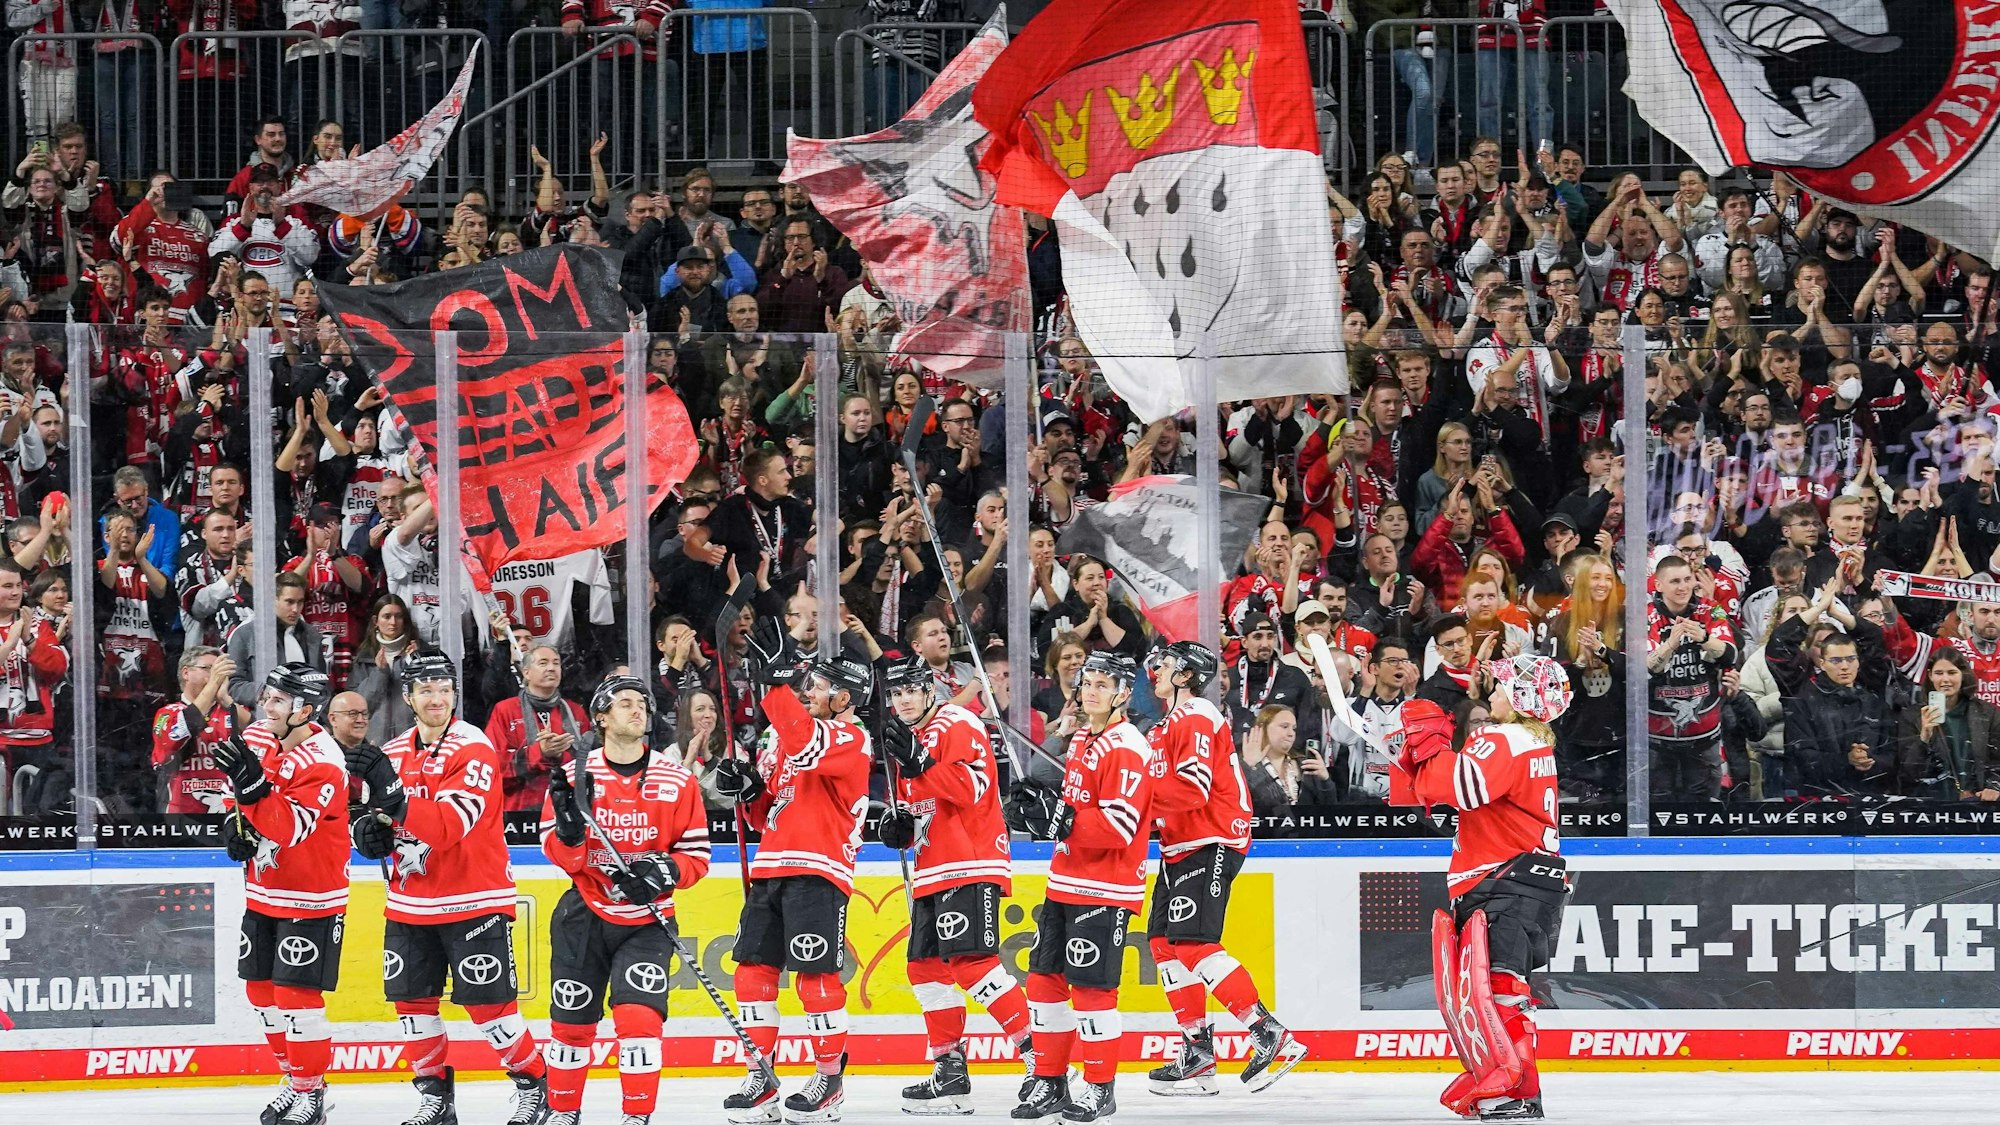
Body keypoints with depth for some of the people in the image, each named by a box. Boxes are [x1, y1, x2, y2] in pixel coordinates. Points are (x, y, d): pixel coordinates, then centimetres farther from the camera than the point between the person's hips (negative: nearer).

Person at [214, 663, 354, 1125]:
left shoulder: (322, 764, -24)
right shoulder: (255, 740, -2)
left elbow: (290, 828, -35)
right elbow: (241, 795, 18)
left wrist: (252, 781, -45)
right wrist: (235, 822, -1)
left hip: (310, 897, -8)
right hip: (263, 889, 8)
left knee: (297, 995, -8)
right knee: (261, 989, 13)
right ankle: (294, 1079, 27)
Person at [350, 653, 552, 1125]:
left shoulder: (474, 749, -13)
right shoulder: (393, 754, 8)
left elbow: (451, 825, -25)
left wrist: (397, 803, -36)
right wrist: (373, 830, -3)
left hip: (472, 901, -6)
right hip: (410, 903, 6)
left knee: (488, 1002, -4)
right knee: (413, 999, 5)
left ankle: (533, 1086, 11)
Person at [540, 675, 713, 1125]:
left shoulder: (677, 780, -3)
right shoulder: (575, 776, -3)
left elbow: (697, 854, 0)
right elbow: (562, 856, -6)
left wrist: (666, 872, -20)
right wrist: (569, 824, -26)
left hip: (645, 919, -1)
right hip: (585, 916, 1)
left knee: (638, 1015, -16)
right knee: (572, 1017, 8)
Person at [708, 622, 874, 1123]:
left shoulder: (850, 740, -6)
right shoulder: (784, 737, 21)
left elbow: (804, 746, -29)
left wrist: (777, 679, -31)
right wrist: (749, 789, 5)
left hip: (818, 872, -8)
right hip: (772, 868, 8)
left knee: (816, 977, -8)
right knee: (754, 970, 5)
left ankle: (830, 1080, 3)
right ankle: (760, 1079, 11)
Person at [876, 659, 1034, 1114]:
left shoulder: (959, 726, -8)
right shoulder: (906, 738, 19)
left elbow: (972, 788, -22)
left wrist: (920, 763, -30)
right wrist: (900, 824, 7)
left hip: (972, 864, -10)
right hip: (932, 869, 10)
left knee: (971, 961, -20)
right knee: (926, 966, 8)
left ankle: (1040, 1053, -20)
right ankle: (950, 1072, 13)